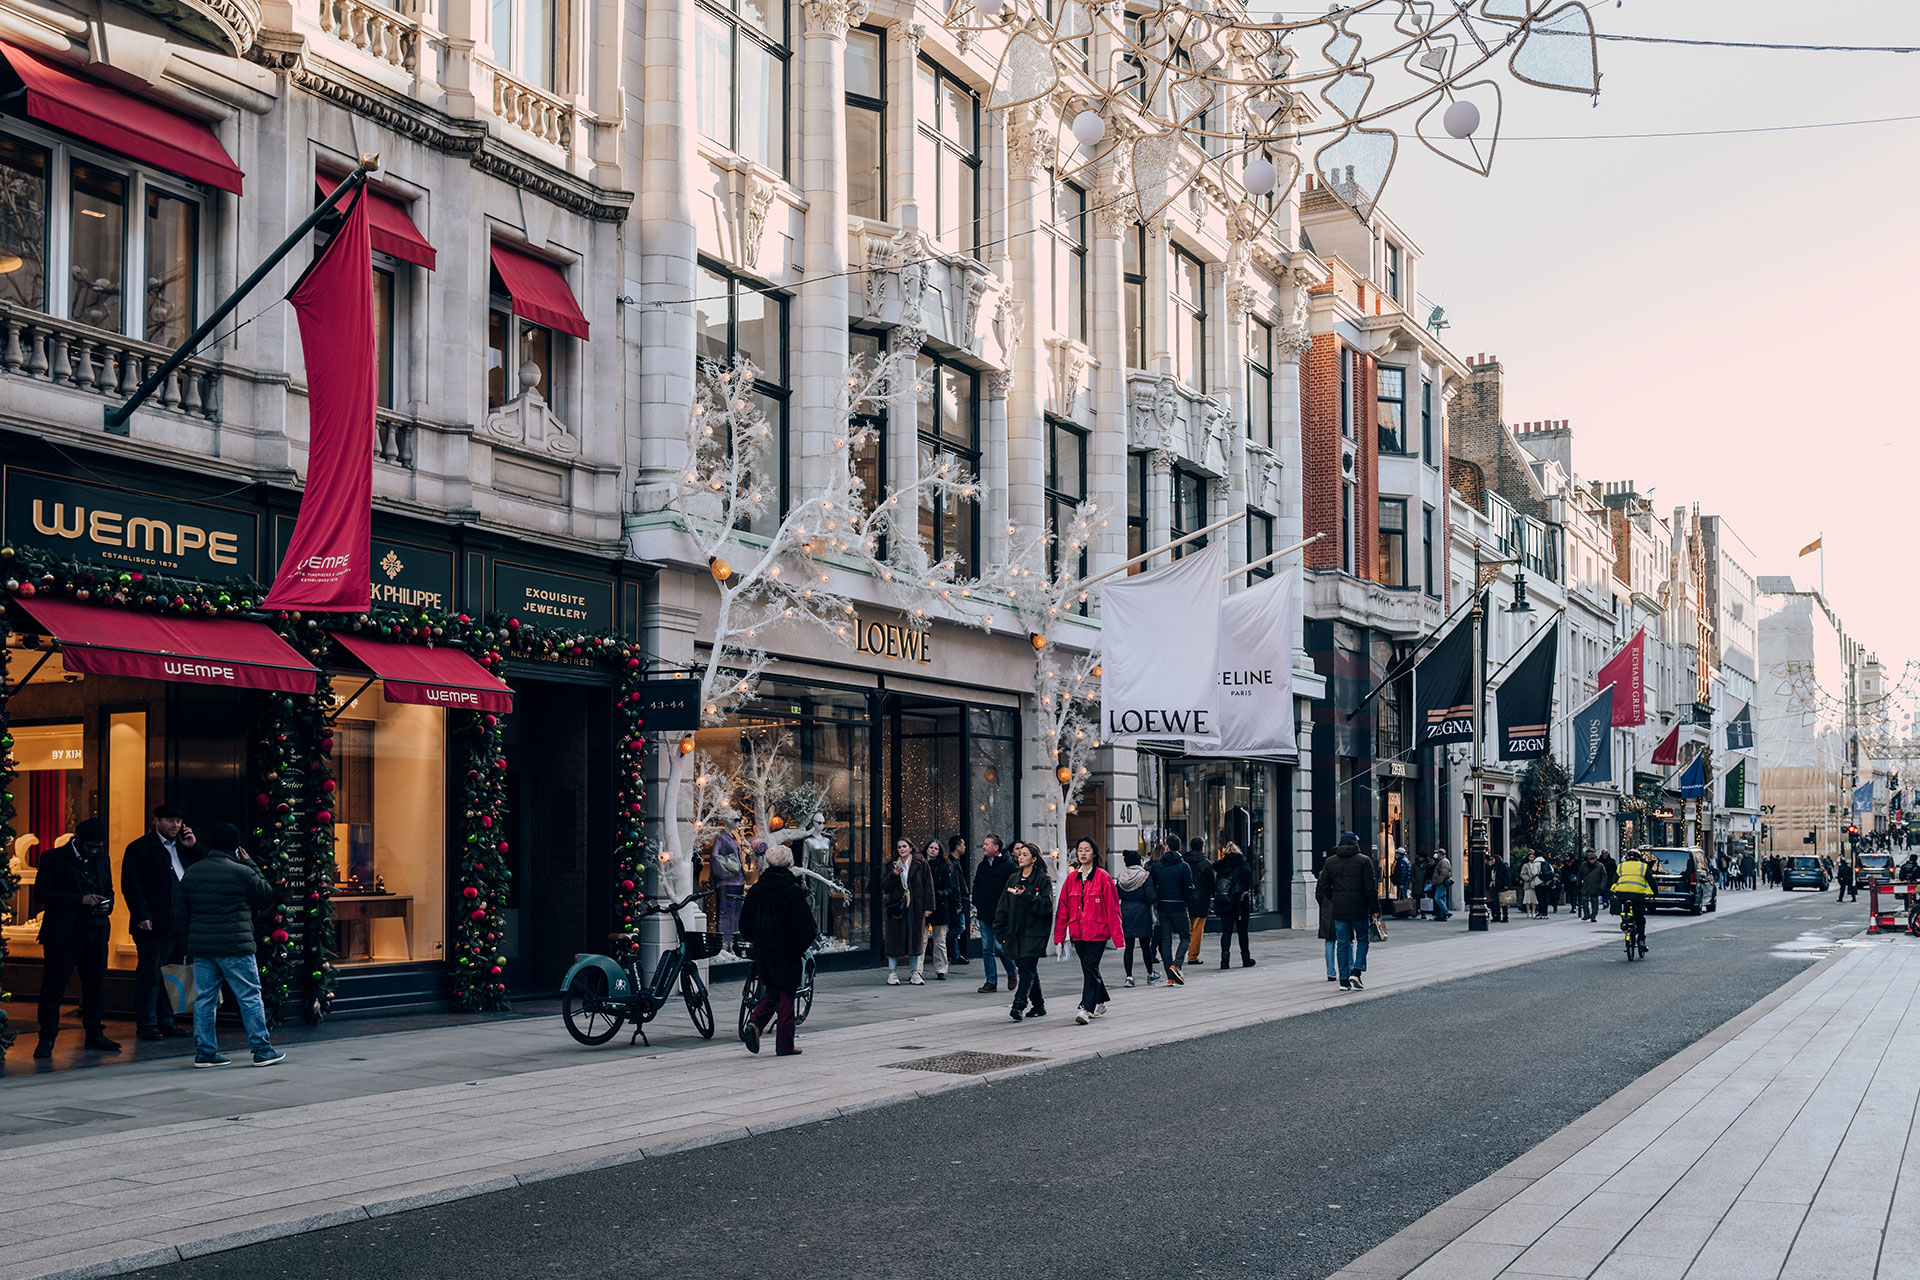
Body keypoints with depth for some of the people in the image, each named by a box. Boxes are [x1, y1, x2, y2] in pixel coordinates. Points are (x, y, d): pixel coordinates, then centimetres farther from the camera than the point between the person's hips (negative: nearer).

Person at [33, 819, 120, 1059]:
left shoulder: (102, 859, 12)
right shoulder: (53, 858, -4)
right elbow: (41, 894, -10)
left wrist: (107, 905, -2)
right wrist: (80, 900, -18)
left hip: (96, 931, 5)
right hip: (63, 932, -5)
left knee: (96, 983, 7)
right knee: (54, 984, -3)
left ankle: (94, 1034, 16)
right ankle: (47, 1038, 3)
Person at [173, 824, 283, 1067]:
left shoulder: (190, 873, 9)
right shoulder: (241, 872, -10)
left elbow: (180, 913, 13)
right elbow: (266, 894, 5)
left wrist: (187, 943, 20)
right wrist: (250, 864, 10)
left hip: (200, 947, 5)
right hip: (234, 947, -5)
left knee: (204, 999, 10)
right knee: (250, 997, 1)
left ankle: (205, 1052, 10)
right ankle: (262, 1050, 3)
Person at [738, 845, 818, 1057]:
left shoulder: (756, 889, 2)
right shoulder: (794, 890, -13)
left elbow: (745, 924, 8)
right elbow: (805, 924, -15)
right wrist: (804, 945, 2)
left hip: (763, 951, 4)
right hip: (788, 951, -4)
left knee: (771, 992, 16)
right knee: (786, 994, 4)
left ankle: (754, 1024, -8)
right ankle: (785, 1044, 6)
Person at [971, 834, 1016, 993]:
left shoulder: (1008, 866, -7)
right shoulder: (982, 866, 15)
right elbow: (976, 887, 25)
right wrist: (976, 904, 10)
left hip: (1000, 915, -6)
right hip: (984, 914, 7)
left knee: (1000, 946, -10)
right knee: (987, 948, 5)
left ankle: (1012, 972, 15)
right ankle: (991, 981, 12)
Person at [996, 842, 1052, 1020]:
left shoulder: (1043, 880, -3)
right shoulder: (1013, 879, 15)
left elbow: (1046, 905, -13)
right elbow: (1003, 906, 14)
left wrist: (1026, 896, -23)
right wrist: (1000, 931, 8)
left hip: (1034, 932, -6)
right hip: (1016, 932, 6)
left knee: (1027, 967, -14)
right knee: (1028, 969, 10)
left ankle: (1019, 1004, -22)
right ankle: (1038, 1005, 19)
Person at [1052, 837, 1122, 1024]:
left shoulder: (1103, 877, -5)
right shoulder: (1072, 878, 8)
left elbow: (1113, 908, -5)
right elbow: (1063, 908, 10)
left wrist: (1117, 937, -8)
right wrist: (1059, 936, 7)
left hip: (1097, 933, -5)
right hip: (1078, 933, 5)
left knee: (1090, 969, -13)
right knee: (1089, 969, 14)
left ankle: (1085, 1008, -16)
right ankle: (1100, 1003, 31)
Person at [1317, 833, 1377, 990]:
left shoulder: (1330, 862, 7)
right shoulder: (1364, 861, -4)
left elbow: (1323, 888, 7)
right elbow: (1371, 888, -7)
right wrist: (1374, 909, -2)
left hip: (1338, 910, 3)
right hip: (1359, 909, -3)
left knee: (1342, 943, 7)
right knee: (1363, 939, 12)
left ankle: (1344, 980, 6)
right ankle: (1356, 971, -4)